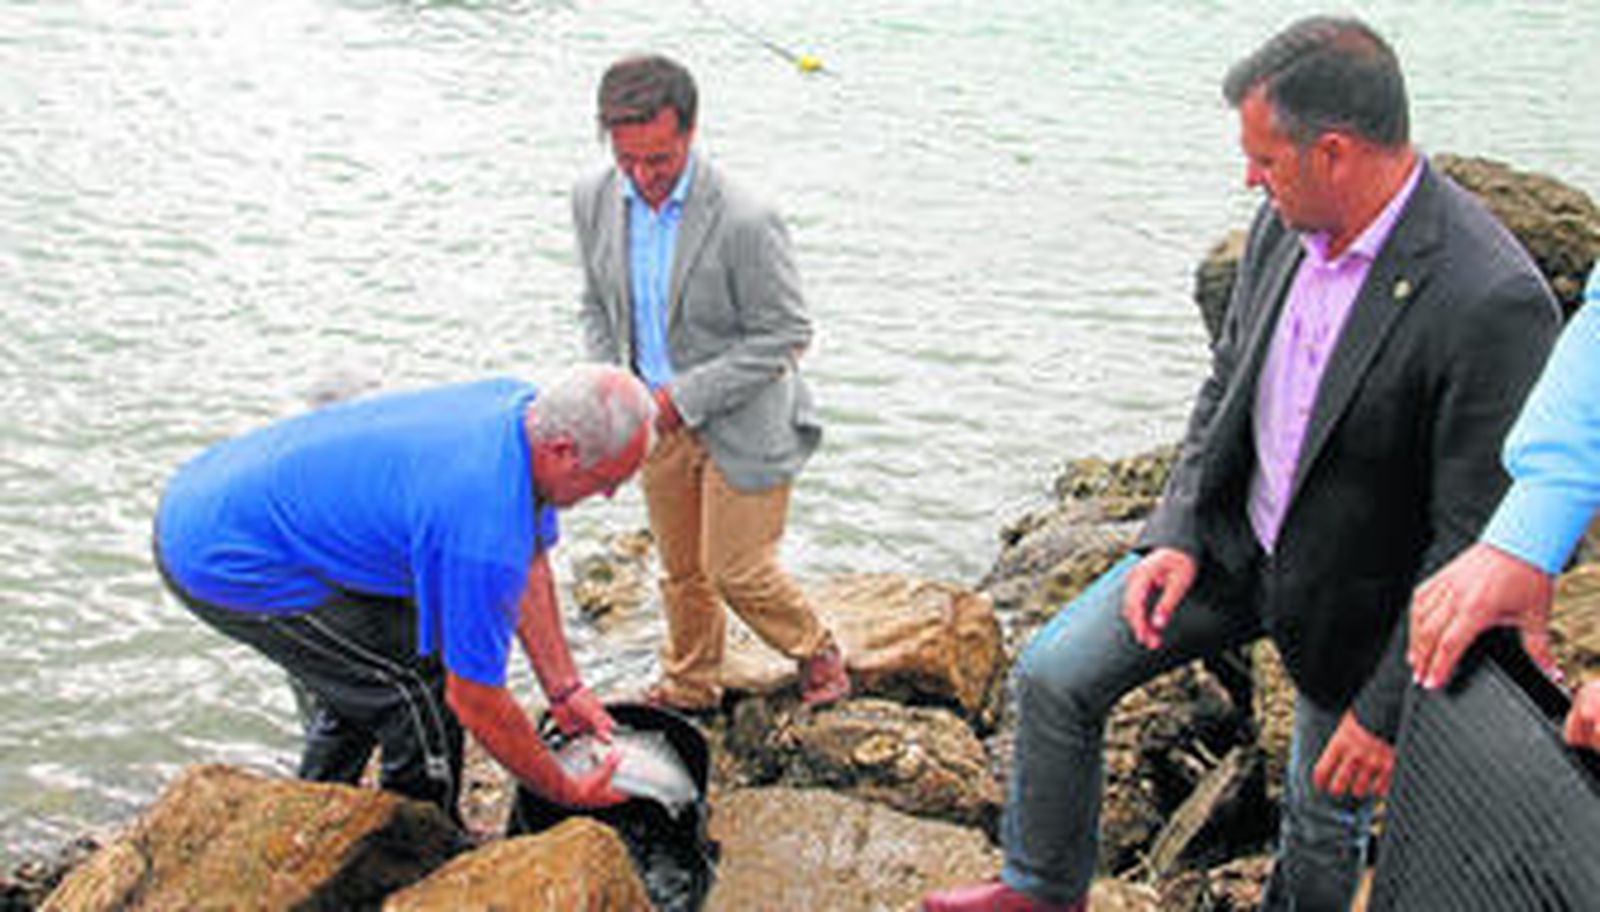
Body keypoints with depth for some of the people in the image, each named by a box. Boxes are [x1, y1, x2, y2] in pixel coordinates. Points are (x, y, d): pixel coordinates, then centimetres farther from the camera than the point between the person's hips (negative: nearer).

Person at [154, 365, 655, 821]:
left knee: (360, 682, 24)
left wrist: (564, 689, 8)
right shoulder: (483, 523, -31)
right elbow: (474, 699, -20)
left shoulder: (525, 406, -5)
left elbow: (529, 561, 9)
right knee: (423, 688, -9)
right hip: (229, 565, -10)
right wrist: (566, 792, -7)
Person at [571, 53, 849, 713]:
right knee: (680, 570, 18)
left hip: (742, 422, -5)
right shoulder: (594, 201, -6)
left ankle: (817, 655, 31)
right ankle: (688, 690, 40)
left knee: (736, 570, 3)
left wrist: (684, 397, -19)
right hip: (657, 419, 5)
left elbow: (785, 335, -17)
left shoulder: (744, 224, -25)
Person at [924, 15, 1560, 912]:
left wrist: (1389, 710, -20)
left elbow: (1472, 537, -25)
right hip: (1233, 536, 6)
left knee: (1325, 823, 15)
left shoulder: (1493, 302, -31)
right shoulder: (1287, 223, -9)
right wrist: (1178, 534, -4)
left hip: (1356, 598, -6)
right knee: (1056, 676, 5)